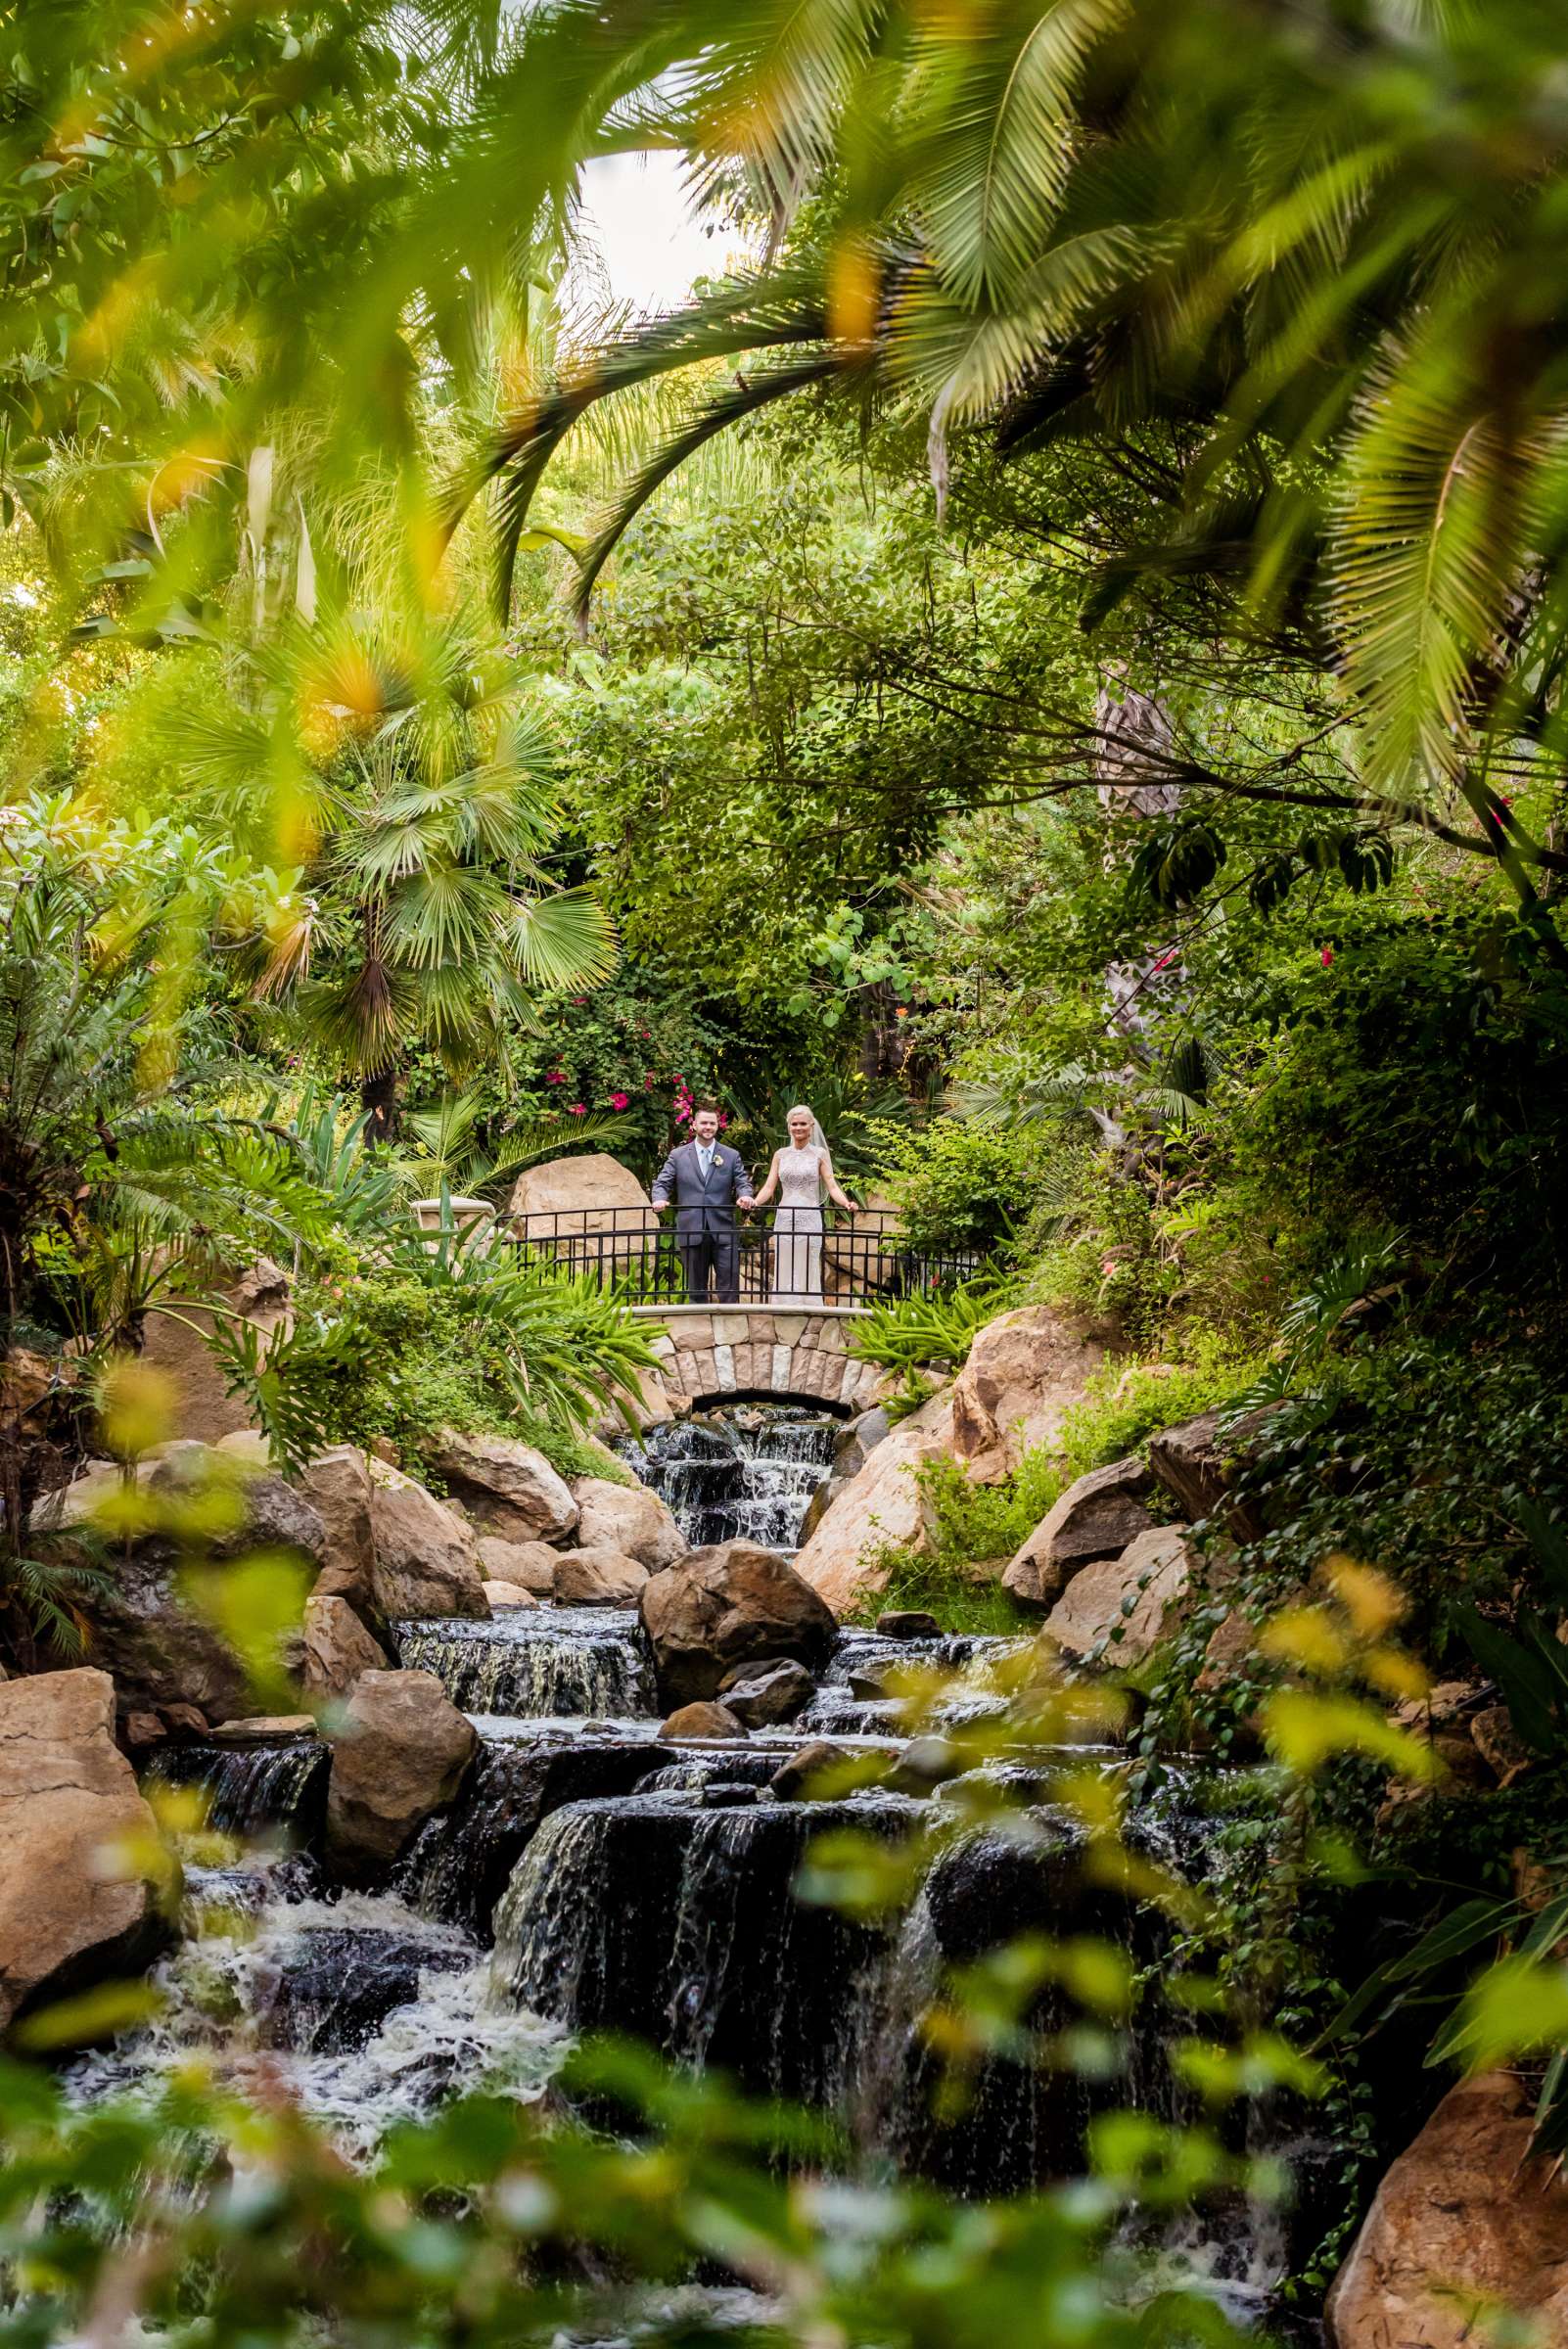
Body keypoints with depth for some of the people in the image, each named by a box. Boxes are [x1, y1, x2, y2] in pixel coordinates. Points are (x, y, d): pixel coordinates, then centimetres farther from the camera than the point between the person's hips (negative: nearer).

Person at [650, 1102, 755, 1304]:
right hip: (691, 1232, 0)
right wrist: (660, 1199, -18)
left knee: (730, 1288, -5)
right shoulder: (678, 1156, 9)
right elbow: (662, 1183, 4)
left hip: (723, 1233, 0)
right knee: (696, 1290, 7)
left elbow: (742, 1182, 4)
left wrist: (745, 1196, -20)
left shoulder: (732, 1156, 10)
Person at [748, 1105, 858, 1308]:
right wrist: (755, 1202, -15)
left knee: (807, 1275, -4)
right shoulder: (781, 1155, 11)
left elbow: (832, 1186, -2)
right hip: (784, 1220, 3)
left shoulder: (819, 1153, 5)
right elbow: (769, 1187, 5)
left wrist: (846, 1203, -22)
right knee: (783, 1276, 2)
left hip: (809, 1220, -3)